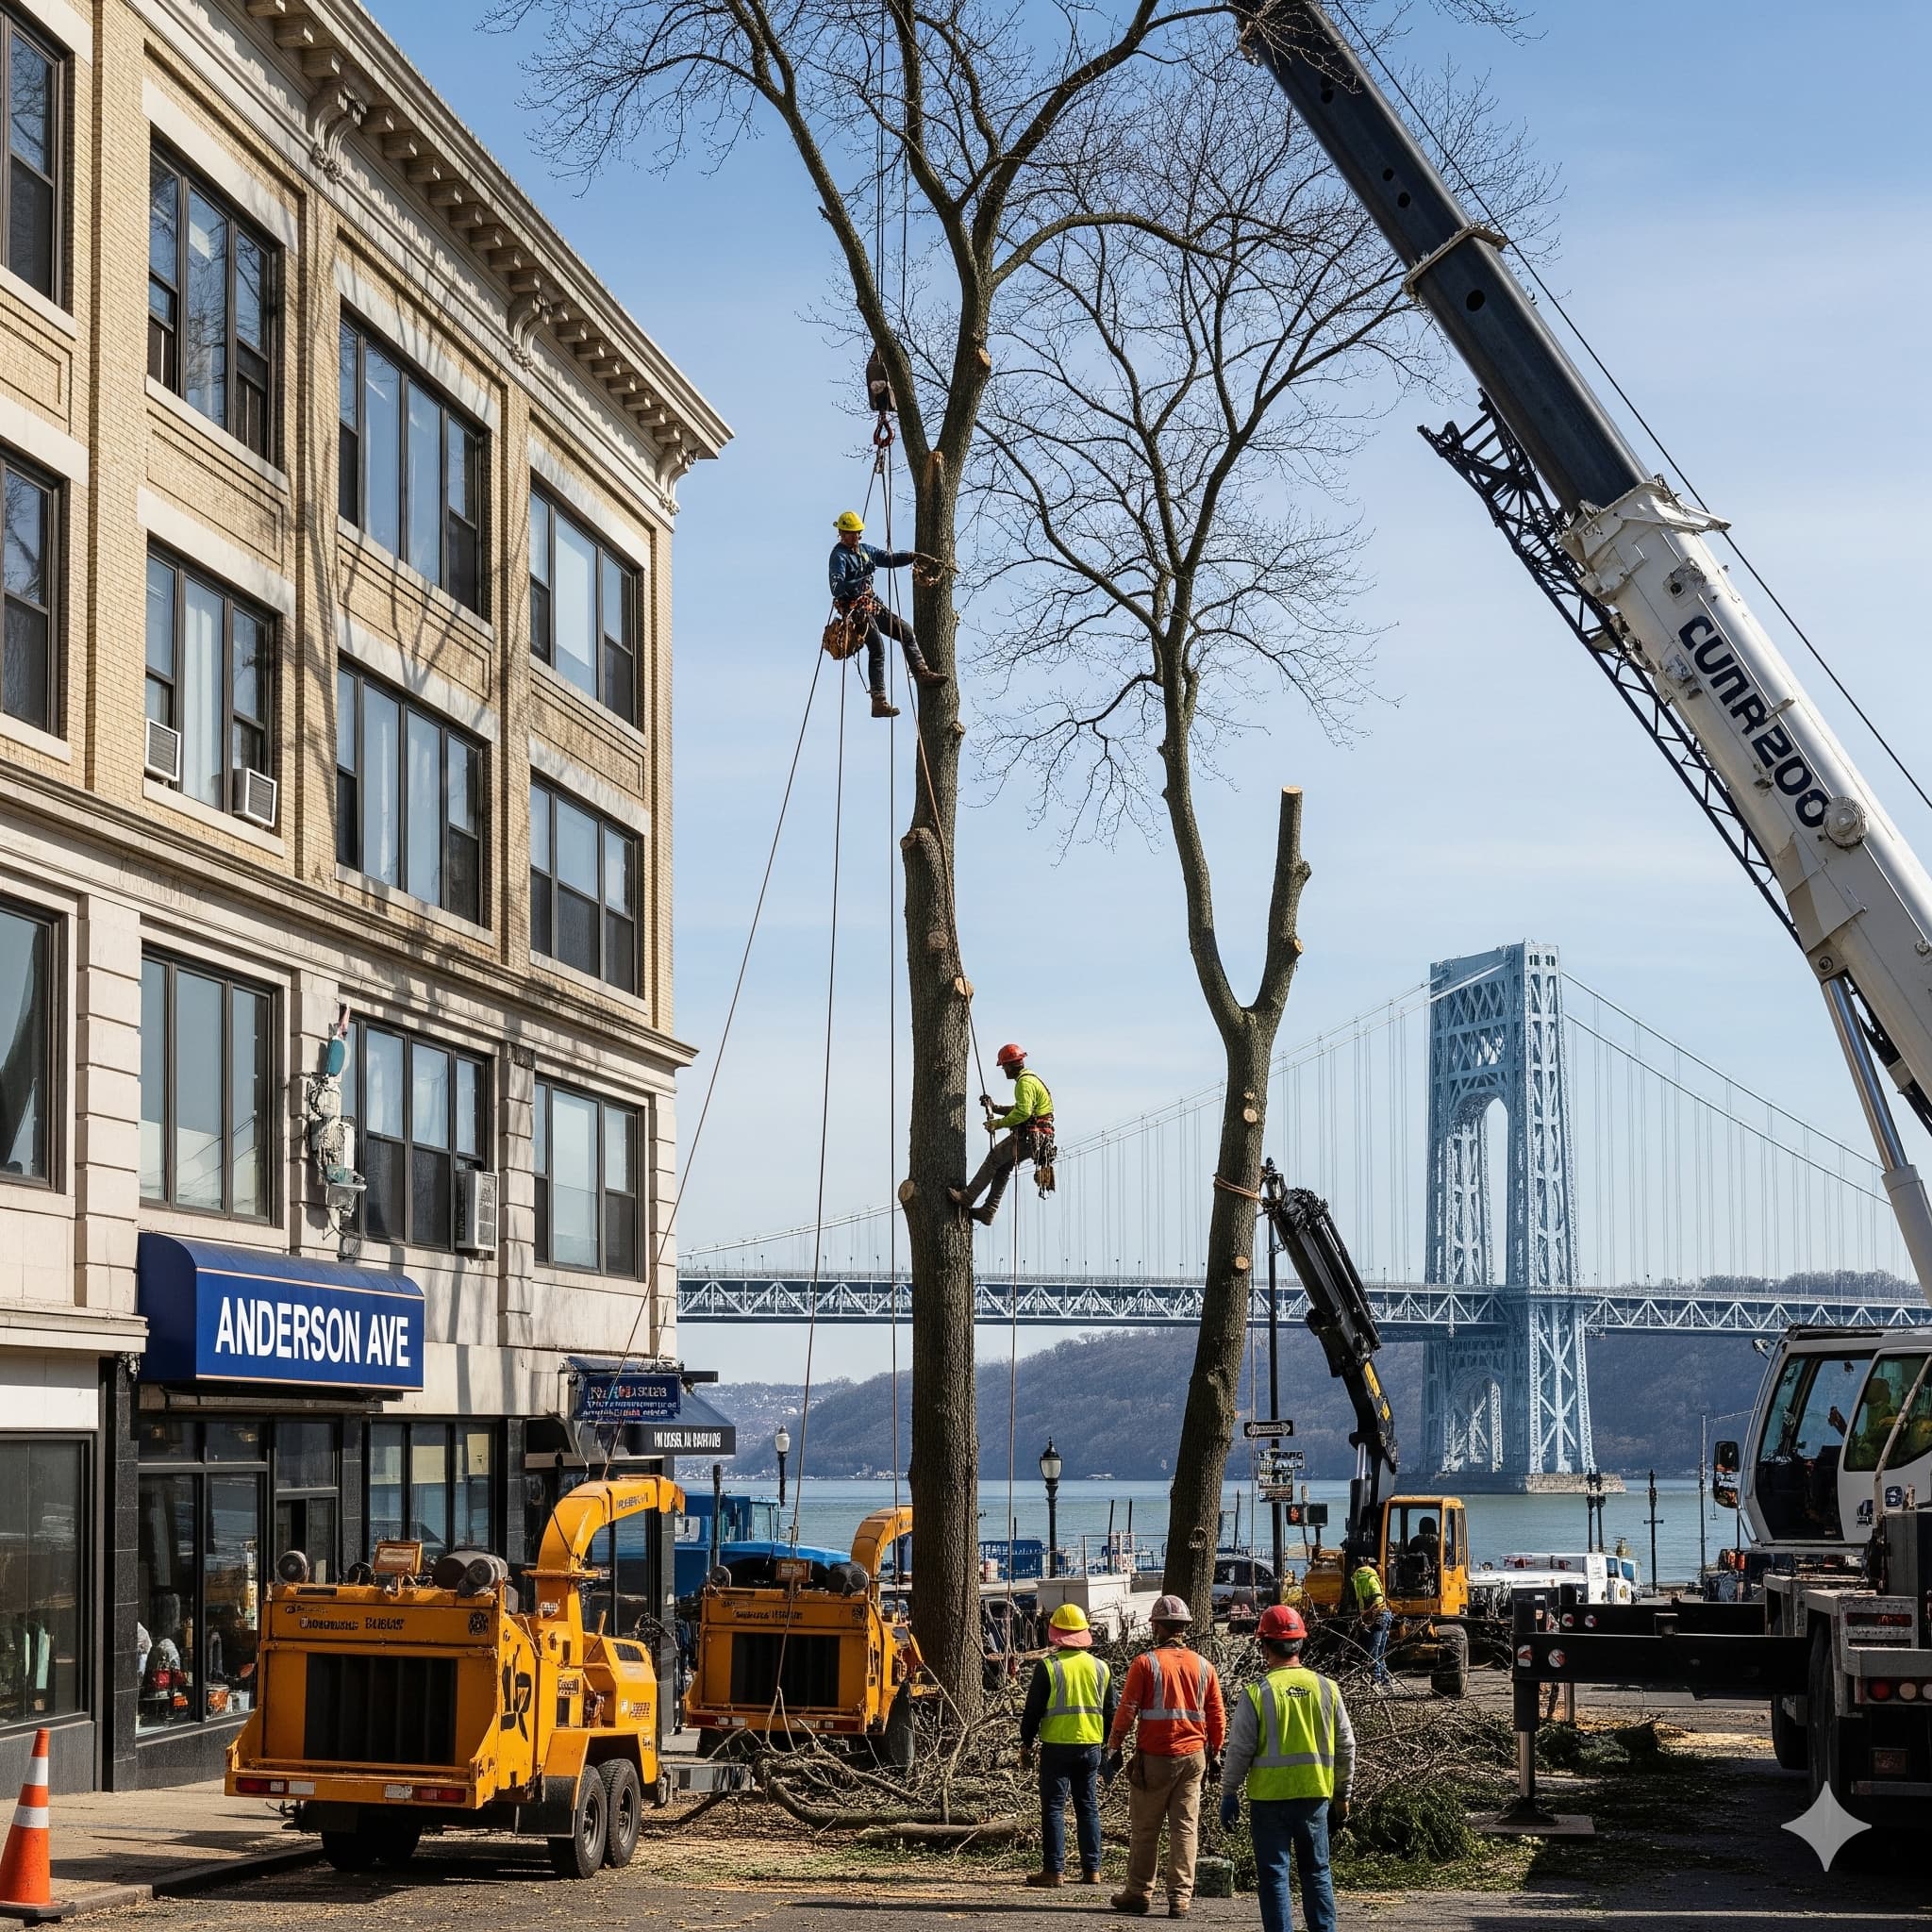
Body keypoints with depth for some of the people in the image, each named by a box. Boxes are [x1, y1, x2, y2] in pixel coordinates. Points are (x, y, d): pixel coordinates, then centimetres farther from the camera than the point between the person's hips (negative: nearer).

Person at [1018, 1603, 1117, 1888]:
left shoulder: (1048, 1667, -9)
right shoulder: (1100, 1667, 6)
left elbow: (1033, 1710, -7)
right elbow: (1111, 1711, 12)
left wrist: (1026, 1745, 3)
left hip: (1057, 1746, -4)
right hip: (1091, 1745, 4)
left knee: (1053, 1808, 1)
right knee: (1088, 1808, 11)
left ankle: (1053, 1869, -1)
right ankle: (1091, 1870, 10)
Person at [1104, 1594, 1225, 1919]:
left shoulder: (1145, 1663, -7)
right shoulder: (1203, 1666, 5)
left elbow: (1127, 1710, -8)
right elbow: (1217, 1716, 8)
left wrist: (1113, 1749, 0)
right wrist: (1214, 1754, 19)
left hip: (1153, 1758, -3)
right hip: (1193, 1757, 3)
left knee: (1144, 1830, 8)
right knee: (1185, 1829, 5)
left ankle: (1139, 1893, 15)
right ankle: (1180, 1898, 2)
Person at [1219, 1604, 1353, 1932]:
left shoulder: (1257, 1694, -11)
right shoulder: (1327, 1688, 0)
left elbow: (1239, 1751, -7)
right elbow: (1345, 1748, 7)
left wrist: (1229, 1794, 5)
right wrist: (1342, 1795, 17)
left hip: (1270, 1798, -3)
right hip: (1315, 1795, 3)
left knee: (1273, 1875, 4)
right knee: (1317, 1872, 14)